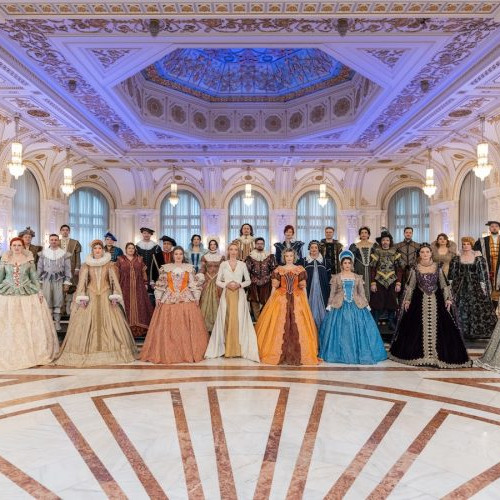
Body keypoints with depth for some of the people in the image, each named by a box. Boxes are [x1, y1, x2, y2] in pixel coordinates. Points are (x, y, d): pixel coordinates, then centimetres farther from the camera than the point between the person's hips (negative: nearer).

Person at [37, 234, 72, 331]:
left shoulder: (64, 254, 2)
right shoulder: (44, 253, 5)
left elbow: (68, 269, 3)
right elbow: (40, 268, 9)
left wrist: (67, 282, -1)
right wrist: (39, 281, 7)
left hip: (59, 279, -1)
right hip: (47, 279, 1)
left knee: (58, 301, 2)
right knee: (47, 301, -1)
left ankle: (57, 322, 11)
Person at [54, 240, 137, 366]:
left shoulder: (110, 264, 4)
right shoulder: (86, 265, 6)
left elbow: (115, 281, 0)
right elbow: (81, 282, 1)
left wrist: (115, 297, -9)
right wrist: (82, 298, -9)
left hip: (106, 297, 0)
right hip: (91, 297, 1)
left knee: (110, 323, -2)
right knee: (87, 324, -2)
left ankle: (111, 351, 8)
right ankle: (87, 352, 7)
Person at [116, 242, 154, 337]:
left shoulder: (139, 259, 12)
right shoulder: (120, 260, 6)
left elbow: (144, 272, 13)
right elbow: (117, 273, 3)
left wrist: (145, 283, 6)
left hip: (138, 287, 2)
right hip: (125, 287, -2)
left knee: (139, 307, 0)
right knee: (127, 307, -4)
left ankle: (140, 329, 4)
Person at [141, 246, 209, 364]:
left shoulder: (189, 268, 7)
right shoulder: (165, 268, 7)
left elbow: (194, 284, 6)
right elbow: (160, 284, 7)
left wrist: (197, 298, 0)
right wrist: (158, 298, 0)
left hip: (187, 300, 0)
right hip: (169, 300, 0)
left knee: (187, 327, -2)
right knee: (168, 328, -2)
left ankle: (188, 352, 7)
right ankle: (168, 353, 6)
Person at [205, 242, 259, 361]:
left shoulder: (242, 264, 6)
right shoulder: (223, 264, 6)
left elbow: (248, 281, 8)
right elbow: (218, 281, 6)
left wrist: (239, 284, -9)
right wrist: (226, 284, -11)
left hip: (239, 295, 0)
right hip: (227, 294, 0)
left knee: (239, 320, -3)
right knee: (226, 321, 0)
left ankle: (238, 349, 5)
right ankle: (227, 348, 7)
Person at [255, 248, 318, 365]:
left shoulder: (300, 270, 7)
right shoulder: (279, 270, 8)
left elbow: (303, 287, 8)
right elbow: (275, 286, 8)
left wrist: (304, 296, 2)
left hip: (297, 299, 0)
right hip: (281, 299, 0)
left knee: (297, 324, -6)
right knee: (279, 324, -5)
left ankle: (296, 354, 2)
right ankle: (279, 353, 2)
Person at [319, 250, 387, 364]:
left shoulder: (358, 277, 10)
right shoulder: (336, 277, 6)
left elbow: (362, 293, 11)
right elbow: (332, 293, 4)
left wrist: (366, 305, 3)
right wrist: (329, 305, -5)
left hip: (356, 306, 2)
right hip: (339, 306, -1)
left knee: (357, 329, -1)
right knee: (341, 331, -2)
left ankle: (358, 353, 11)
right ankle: (341, 354, 9)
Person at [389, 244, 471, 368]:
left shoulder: (437, 268, 3)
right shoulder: (415, 269, 2)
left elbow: (444, 285, 6)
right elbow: (410, 286, 5)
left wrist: (448, 299, -3)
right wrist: (407, 300, 0)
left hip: (436, 300, 0)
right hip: (420, 300, 0)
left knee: (438, 327, -2)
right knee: (418, 328, 0)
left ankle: (438, 354, 7)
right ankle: (419, 354, 11)